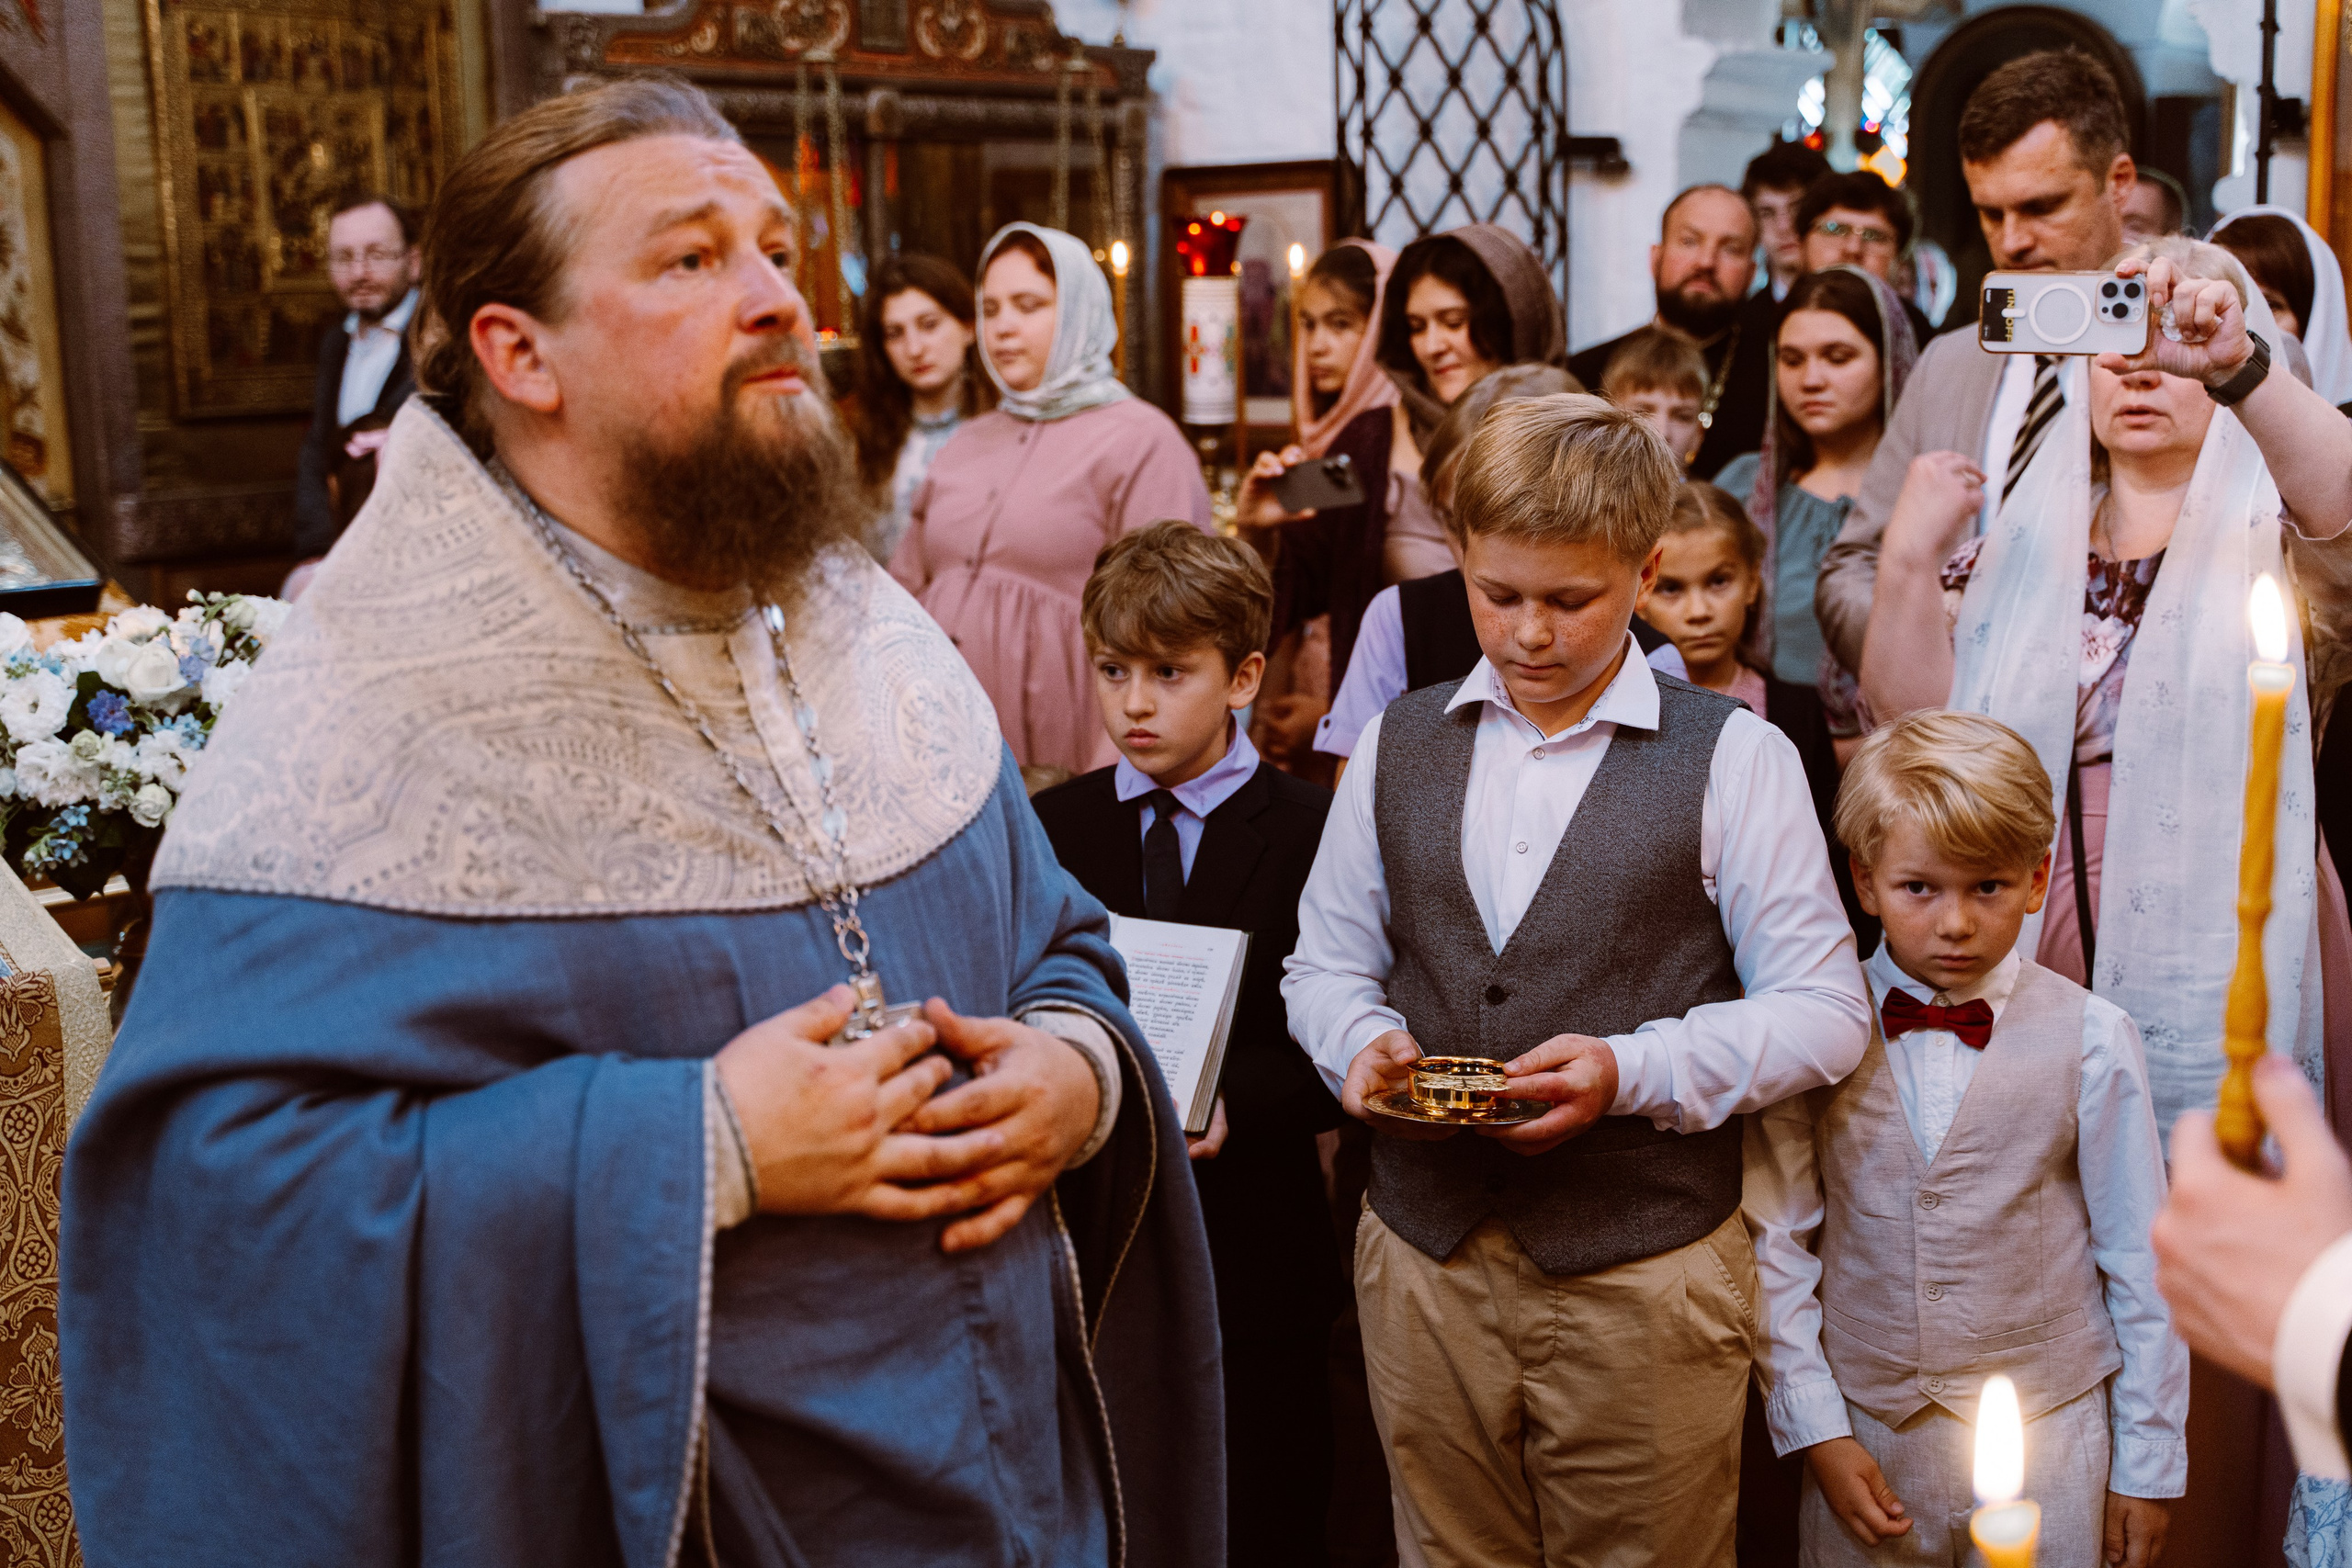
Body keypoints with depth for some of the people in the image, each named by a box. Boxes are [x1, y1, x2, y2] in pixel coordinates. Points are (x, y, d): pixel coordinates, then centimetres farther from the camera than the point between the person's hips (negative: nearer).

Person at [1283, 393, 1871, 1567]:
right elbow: (1326, 961, 15)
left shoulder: (1734, 757, -3)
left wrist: (1631, 1071, -19)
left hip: (1647, 1270, -3)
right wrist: (1363, 1044, -8)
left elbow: (1825, 1011, -5)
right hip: (1424, 1255, 3)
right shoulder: (1397, 745, 9)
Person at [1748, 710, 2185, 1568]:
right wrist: (1815, 1430, -3)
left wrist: (2149, 1465, 4)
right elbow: (1776, 1244, 0)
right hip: (1863, 1436, 1)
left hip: (2050, 1438, 0)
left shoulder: (2092, 1040, -6)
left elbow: (2143, 1263, 0)